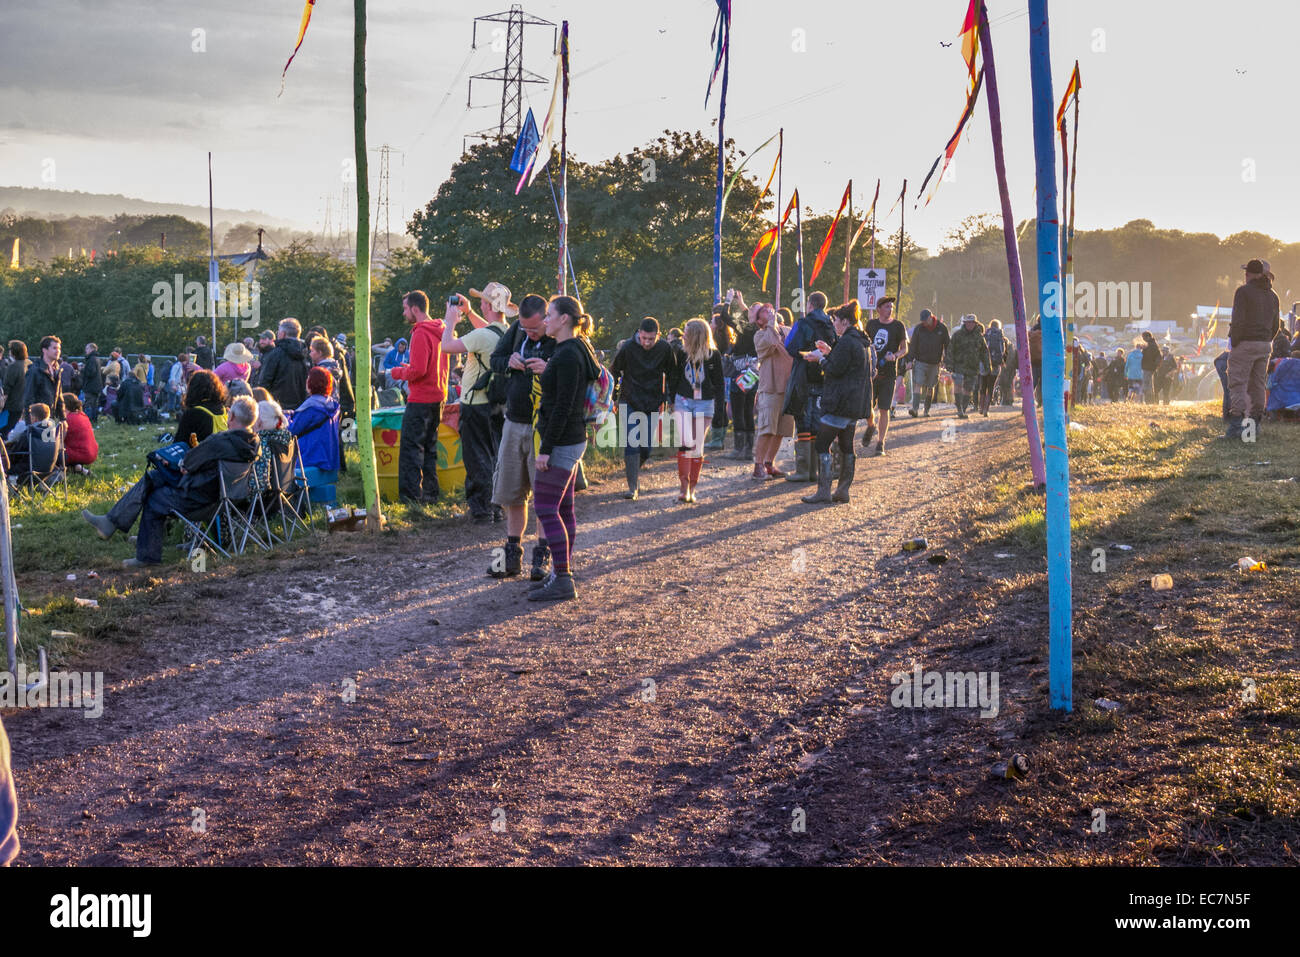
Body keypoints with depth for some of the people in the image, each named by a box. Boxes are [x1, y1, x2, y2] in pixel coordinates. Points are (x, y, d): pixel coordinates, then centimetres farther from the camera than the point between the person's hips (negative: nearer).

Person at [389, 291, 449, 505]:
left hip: (420, 400, -9)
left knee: (410, 448, -6)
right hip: (438, 398, 9)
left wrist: (398, 373, -4)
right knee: (429, 448, 15)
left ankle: (412, 497, -8)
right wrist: (409, 369, 18)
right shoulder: (439, 331, 12)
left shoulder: (420, 333, -16)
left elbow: (418, 370, -21)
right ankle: (430, 494, 17)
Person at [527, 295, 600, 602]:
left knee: (546, 508, -10)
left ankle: (562, 581, -10)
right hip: (570, 439, 10)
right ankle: (561, 573, 17)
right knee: (563, 508, 12)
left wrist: (546, 448, -19)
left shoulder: (567, 356, -18)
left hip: (562, 442, -10)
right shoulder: (575, 350, 12)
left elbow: (563, 407, -21)